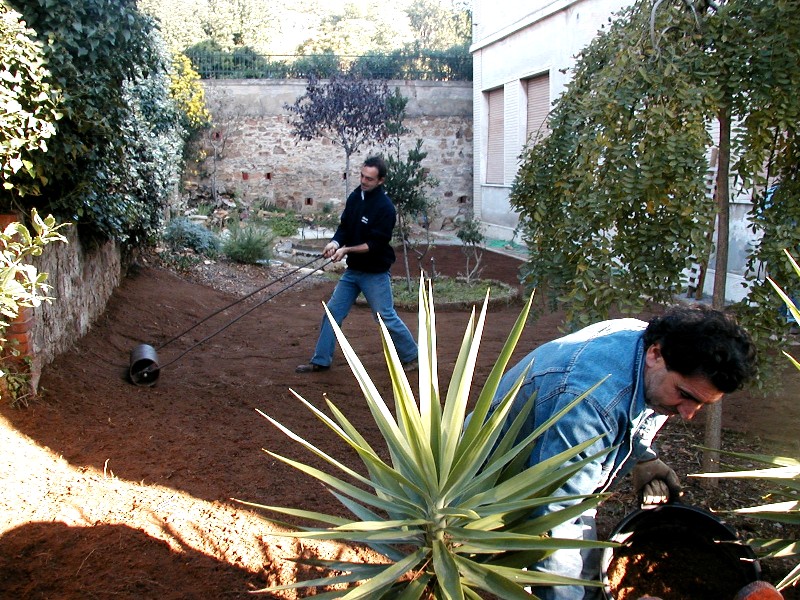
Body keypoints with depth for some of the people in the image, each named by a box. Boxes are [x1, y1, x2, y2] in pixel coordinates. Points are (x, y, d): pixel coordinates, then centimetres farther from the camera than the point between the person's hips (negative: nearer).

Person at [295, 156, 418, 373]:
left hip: (375, 273, -7)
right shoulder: (355, 196, 3)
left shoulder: (385, 208, -19)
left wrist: (347, 250, -26)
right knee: (332, 311, 7)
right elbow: (344, 226, 9)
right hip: (353, 270, 7)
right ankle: (321, 360, 17)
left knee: (387, 317, 0)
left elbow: (376, 244, -21)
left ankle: (411, 356, 19)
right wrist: (335, 242, -11)